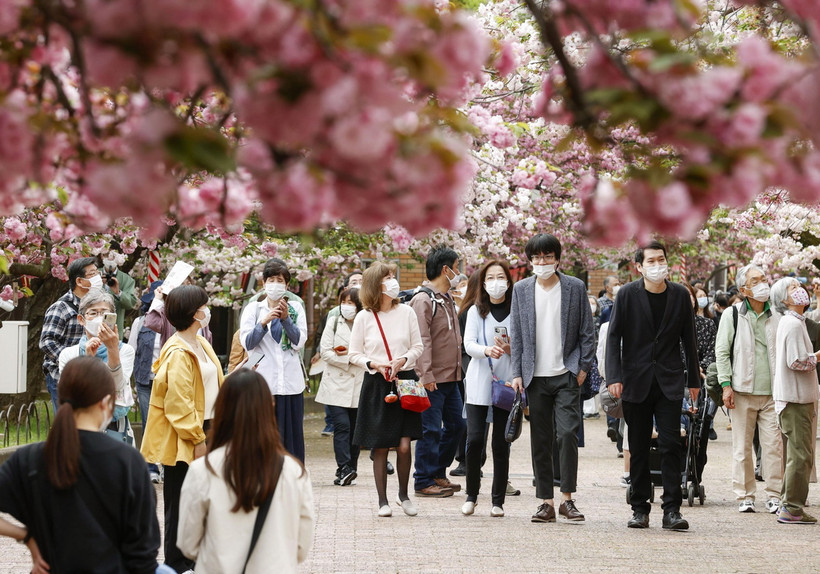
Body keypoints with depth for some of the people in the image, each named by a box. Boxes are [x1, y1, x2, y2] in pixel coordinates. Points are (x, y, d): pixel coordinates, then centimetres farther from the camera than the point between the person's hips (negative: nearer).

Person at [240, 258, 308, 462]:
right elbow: (247, 342, -2)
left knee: (291, 435, 1)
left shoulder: (296, 309, 12)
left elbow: (299, 342, 0)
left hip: (290, 382, 1)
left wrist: (286, 319, -12)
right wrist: (264, 322, -15)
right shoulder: (254, 309, 10)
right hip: (262, 383, -1)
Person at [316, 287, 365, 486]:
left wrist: (350, 353, -8)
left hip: (359, 386, 1)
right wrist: (348, 360, -7)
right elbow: (326, 352, 1)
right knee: (342, 425, -13)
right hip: (336, 384, -1)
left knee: (355, 429, 5)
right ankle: (344, 468, -18)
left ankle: (350, 469, 12)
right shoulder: (333, 323, 8)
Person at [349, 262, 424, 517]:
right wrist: (374, 364, -13)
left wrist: (403, 360, -10)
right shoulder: (364, 317, -1)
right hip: (376, 384, -1)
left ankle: (404, 495, 14)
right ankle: (383, 501, 13)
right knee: (380, 447, 2)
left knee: (404, 445, -7)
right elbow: (354, 354, 4)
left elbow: (418, 347, 8)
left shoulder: (406, 312, 3)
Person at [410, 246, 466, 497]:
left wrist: (456, 369, 19)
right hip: (433, 379, -10)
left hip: (451, 378, 10)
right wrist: (426, 375, -25)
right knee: (431, 430, -6)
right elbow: (422, 340, -20)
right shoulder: (423, 300, -13)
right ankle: (424, 481, 2)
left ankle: (437, 474, 25)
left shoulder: (447, 299, 17)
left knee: (456, 425, 13)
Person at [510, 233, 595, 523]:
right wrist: (517, 373, 2)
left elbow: (586, 331, 5)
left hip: (566, 375, -2)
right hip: (535, 377, 2)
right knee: (540, 442, 4)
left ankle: (567, 499, -4)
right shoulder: (521, 289, 8)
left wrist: (583, 367, -2)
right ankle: (546, 502, 9)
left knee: (567, 434, -13)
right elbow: (516, 334, 9)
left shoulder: (575, 287, 3)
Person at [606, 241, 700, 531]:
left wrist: (694, 380, 11)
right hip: (636, 382, 0)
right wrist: (614, 377, -13)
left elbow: (689, 340, 10)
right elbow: (614, 337, -3)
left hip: (669, 381, 1)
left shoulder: (680, 295, 3)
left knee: (670, 445, -7)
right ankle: (640, 509, 13)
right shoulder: (627, 294, -3)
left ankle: (671, 510, -6)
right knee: (638, 449, 6)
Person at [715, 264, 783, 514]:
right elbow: (721, 351, 2)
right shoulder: (732, 315, 3)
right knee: (742, 446, 2)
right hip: (743, 391, -2)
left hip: (772, 392, 2)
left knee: (774, 445, -3)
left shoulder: (776, 317, 11)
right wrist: (726, 385, -6)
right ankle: (745, 496, 10)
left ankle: (774, 495, 5)